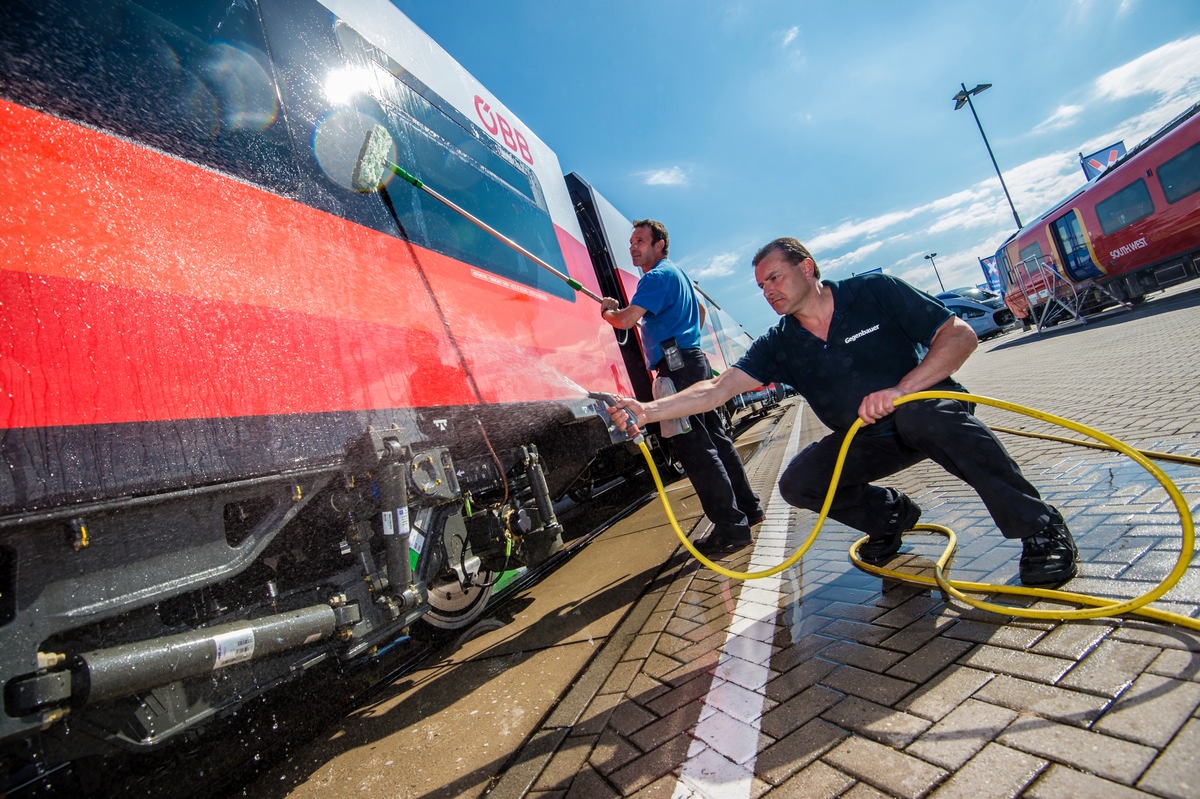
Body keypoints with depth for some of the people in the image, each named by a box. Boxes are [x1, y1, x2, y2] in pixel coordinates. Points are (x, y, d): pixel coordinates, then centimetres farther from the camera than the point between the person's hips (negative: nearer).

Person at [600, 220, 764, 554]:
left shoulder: (657, 276, -8)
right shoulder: (676, 273, 24)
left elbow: (626, 320, -20)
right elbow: (700, 309, 39)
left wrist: (606, 310, 0)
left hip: (678, 369, -11)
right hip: (693, 362, 11)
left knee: (696, 450, -10)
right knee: (716, 439, 14)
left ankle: (731, 527, -7)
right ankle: (747, 508, 23)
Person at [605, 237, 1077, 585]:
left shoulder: (873, 292, -13)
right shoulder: (780, 346, -6)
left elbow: (960, 335, -17)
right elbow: (718, 388, -17)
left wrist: (900, 390, -32)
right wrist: (648, 410, -30)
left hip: (927, 406, -4)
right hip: (867, 440, 4)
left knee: (921, 414, -38)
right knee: (797, 482, -14)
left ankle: (1039, 527, -20)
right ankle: (888, 515, 13)